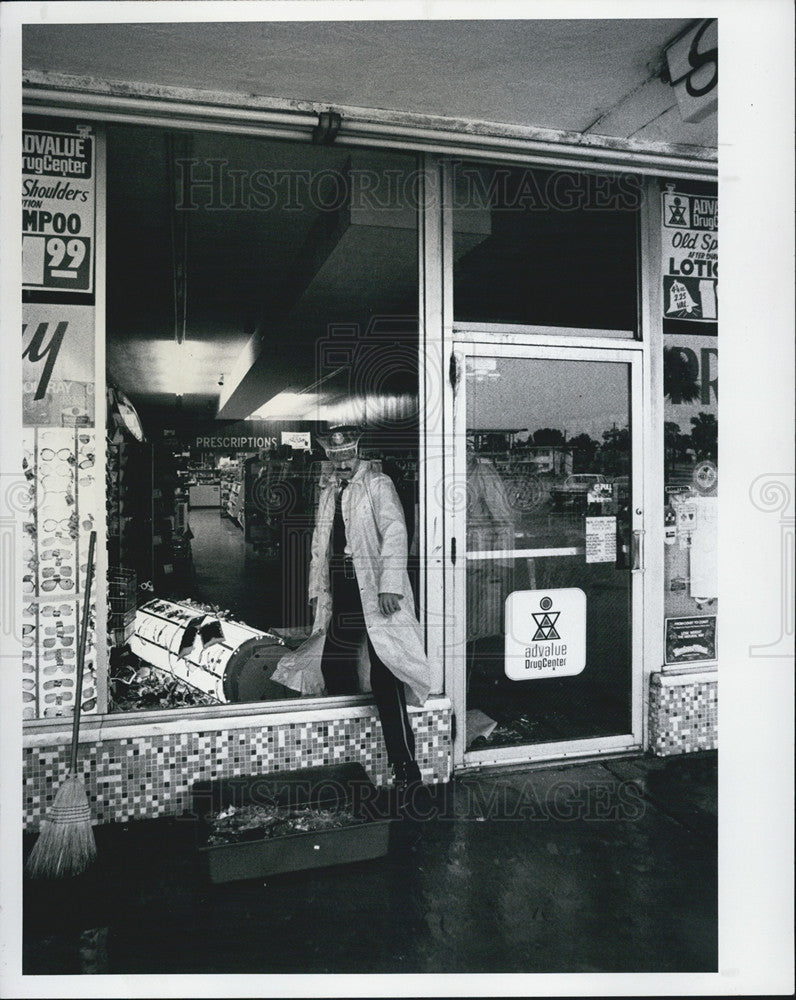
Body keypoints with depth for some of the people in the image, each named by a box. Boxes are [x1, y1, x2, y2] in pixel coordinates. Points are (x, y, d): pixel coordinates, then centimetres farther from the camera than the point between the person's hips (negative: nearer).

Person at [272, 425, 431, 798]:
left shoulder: (377, 484, -3)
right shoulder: (328, 491, 19)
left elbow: (394, 532, -13)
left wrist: (390, 586, -22)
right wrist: (317, 591, 20)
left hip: (375, 592, -7)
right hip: (342, 593, 8)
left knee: (385, 676, -12)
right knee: (333, 666, 9)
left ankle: (405, 766, -8)